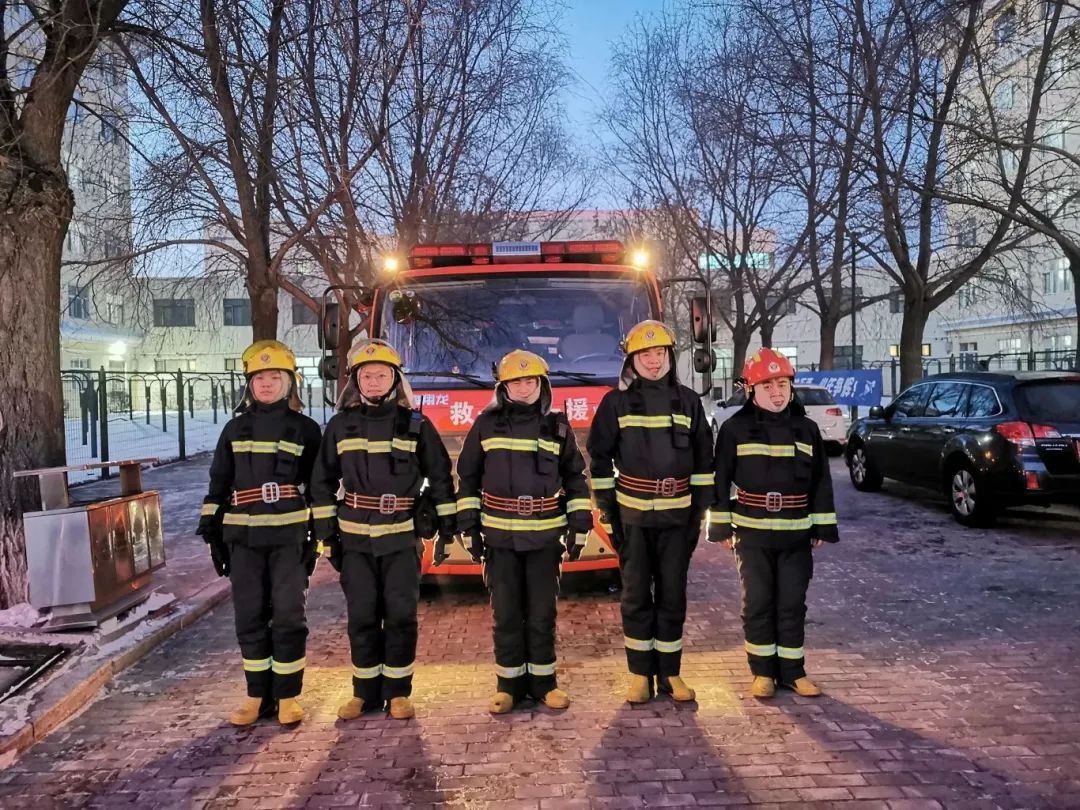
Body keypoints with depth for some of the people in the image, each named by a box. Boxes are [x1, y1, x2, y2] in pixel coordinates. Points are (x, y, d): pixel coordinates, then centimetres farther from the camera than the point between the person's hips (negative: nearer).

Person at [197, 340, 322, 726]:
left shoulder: (305, 429, 3)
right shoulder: (236, 428, 11)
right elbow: (218, 484, 13)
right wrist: (213, 533, 9)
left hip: (289, 535, -3)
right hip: (243, 537, 3)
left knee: (288, 616, -1)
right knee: (249, 617, 7)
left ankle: (288, 695, 11)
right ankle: (258, 695, 18)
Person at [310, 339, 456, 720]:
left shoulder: (416, 424, 1)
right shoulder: (341, 425, 5)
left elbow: (440, 476, 6)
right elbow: (322, 481, 9)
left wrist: (446, 527, 2)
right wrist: (327, 532, 5)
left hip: (402, 536, -1)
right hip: (356, 537, 2)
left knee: (401, 615, 1)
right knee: (361, 617, 6)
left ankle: (398, 692, 15)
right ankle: (365, 691, 20)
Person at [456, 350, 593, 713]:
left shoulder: (557, 426, 4)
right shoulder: (486, 424, 1)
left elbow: (575, 478, 9)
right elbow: (468, 477, 6)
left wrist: (579, 526, 4)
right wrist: (469, 526, 2)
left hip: (545, 535, 0)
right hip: (500, 536, 0)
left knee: (542, 613, 8)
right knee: (506, 613, 7)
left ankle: (543, 681, 21)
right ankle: (509, 683, 20)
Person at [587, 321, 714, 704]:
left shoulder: (688, 401, 5)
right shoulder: (616, 402, -1)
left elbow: (703, 459, 8)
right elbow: (600, 458, 2)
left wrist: (699, 510, 4)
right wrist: (607, 510, -2)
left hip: (677, 515, 2)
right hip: (632, 515, -1)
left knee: (673, 595, 7)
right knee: (636, 596, 5)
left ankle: (670, 673, 19)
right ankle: (640, 674, 16)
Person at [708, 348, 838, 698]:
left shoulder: (807, 429, 5)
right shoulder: (735, 429, -3)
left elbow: (821, 481, 8)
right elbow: (721, 479, -2)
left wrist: (822, 527, 6)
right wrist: (722, 526, -4)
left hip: (796, 535, 2)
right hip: (752, 534, -2)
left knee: (792, 604, 8)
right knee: (757, 603, 5)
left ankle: (792, 672, 20)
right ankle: (762, 671, 17)